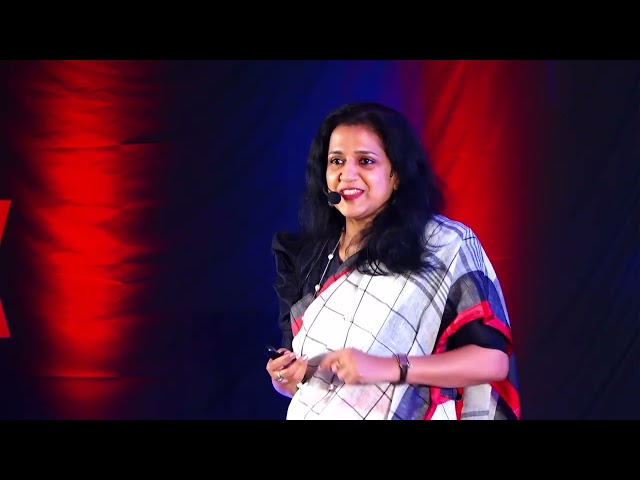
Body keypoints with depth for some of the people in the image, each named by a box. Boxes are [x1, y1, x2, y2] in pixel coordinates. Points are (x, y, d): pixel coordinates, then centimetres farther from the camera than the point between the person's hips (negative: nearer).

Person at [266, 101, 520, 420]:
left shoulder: (447, 245, -11)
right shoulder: (308, 257, 2)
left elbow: (492, 359, -17)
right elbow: (300, 380, 12)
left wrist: (388, 368, -26)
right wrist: (286, 377, -10)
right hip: (310, 412, 4)